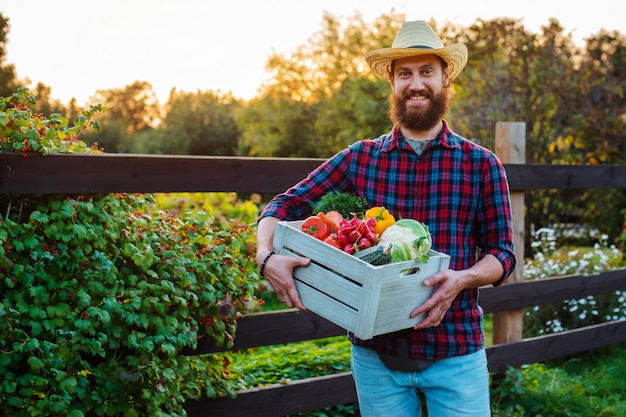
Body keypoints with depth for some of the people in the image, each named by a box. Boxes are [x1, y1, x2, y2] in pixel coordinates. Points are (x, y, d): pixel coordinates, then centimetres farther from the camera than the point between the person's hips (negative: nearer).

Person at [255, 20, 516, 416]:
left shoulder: (481, 164, 2)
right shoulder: (361, 158, 4)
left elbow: (503, 253, 2)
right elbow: (284, 206, 4)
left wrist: (464, 279, -18)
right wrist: (268, 256, -17)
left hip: (456, 352, -1)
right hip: (376, 351, 1)